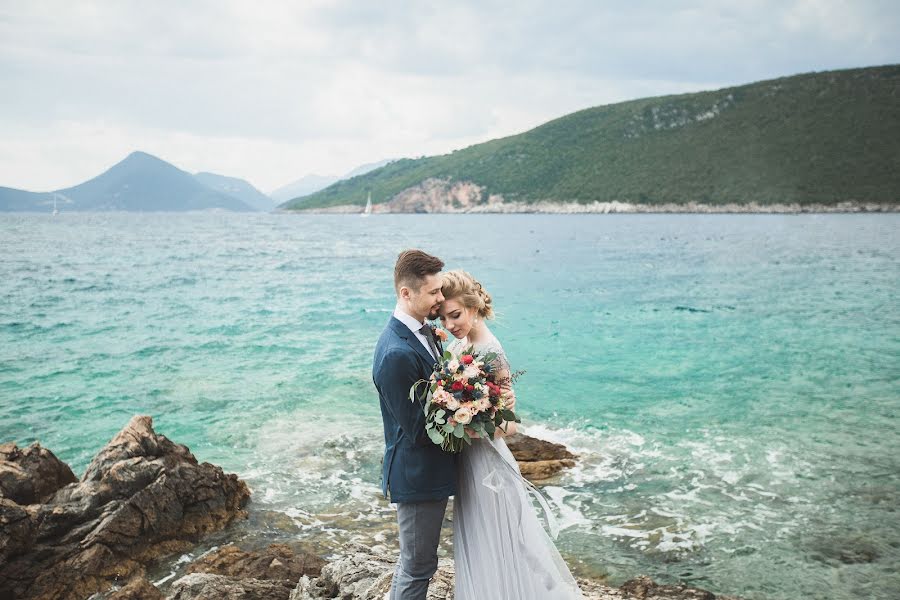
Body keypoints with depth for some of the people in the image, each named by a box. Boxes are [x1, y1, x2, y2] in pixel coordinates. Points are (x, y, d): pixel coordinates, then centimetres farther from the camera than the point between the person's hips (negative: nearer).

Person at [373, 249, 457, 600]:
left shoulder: (423, 331, 2)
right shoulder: (397, 354, -28)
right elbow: (417, 430, -25)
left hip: (431, 469, 9)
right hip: (417, 476, -9)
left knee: (415, 561, 24)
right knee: (417, 566, 9)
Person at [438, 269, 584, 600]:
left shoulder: (491, 353, -21)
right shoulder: (456, 347, 2)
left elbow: (508, 425, -20)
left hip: (486, 464, -8)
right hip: (465, 463, 8)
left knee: (496, 553, 6)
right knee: (476, 549, 22)